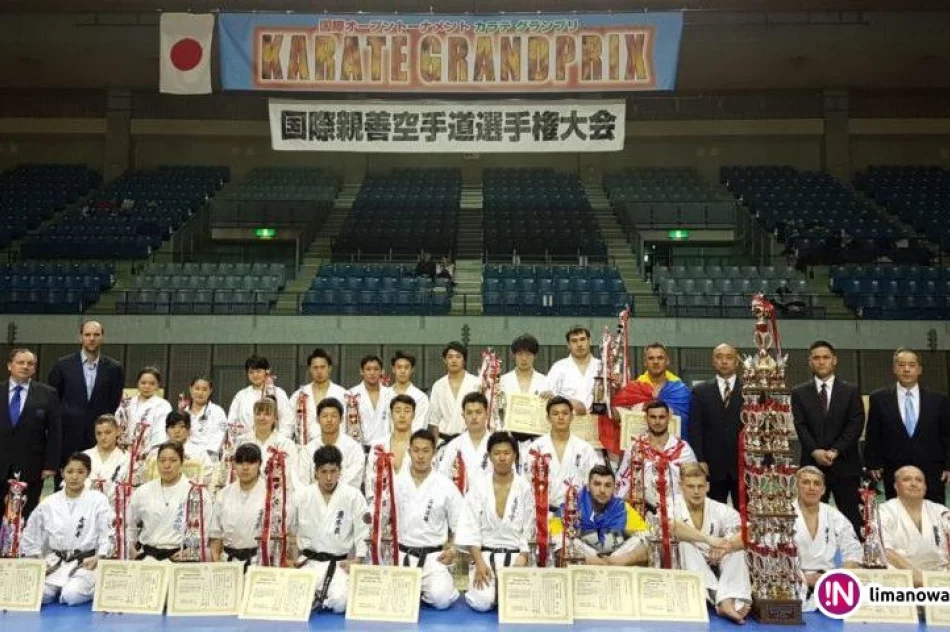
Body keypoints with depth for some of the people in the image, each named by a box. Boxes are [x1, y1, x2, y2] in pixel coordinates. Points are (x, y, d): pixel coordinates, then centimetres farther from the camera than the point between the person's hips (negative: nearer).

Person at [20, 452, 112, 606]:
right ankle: (59, 588, 12)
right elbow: (31, 536, 16)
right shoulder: (48, 503, 5)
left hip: (86, 562, -3)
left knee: (71, 596, -26)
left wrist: (99, 557, -20)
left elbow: (107, 535, -4)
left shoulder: (98, 500, -3)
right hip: (56, 562, 3)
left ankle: (92, 588, 6)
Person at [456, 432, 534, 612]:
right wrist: (479, 563, -15)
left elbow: (528, 531, 2)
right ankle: (480, 585, 11)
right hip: (484, 554, -1)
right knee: (482, 602, -24)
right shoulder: (478, 486, -2)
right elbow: (469, 528, -5)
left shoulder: (524, 488, -1)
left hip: (515, 556, 1)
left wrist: (522, 561, -10)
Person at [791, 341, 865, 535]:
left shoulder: (851, 391, 8)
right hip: (812, 464, 0)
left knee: (852, 517, 2)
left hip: (844, 464, 0)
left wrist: (835, 450, -12)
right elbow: (800, 425, 0)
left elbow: (856, 424, -1)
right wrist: (815, 451, -15)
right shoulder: (799, 393, 9)